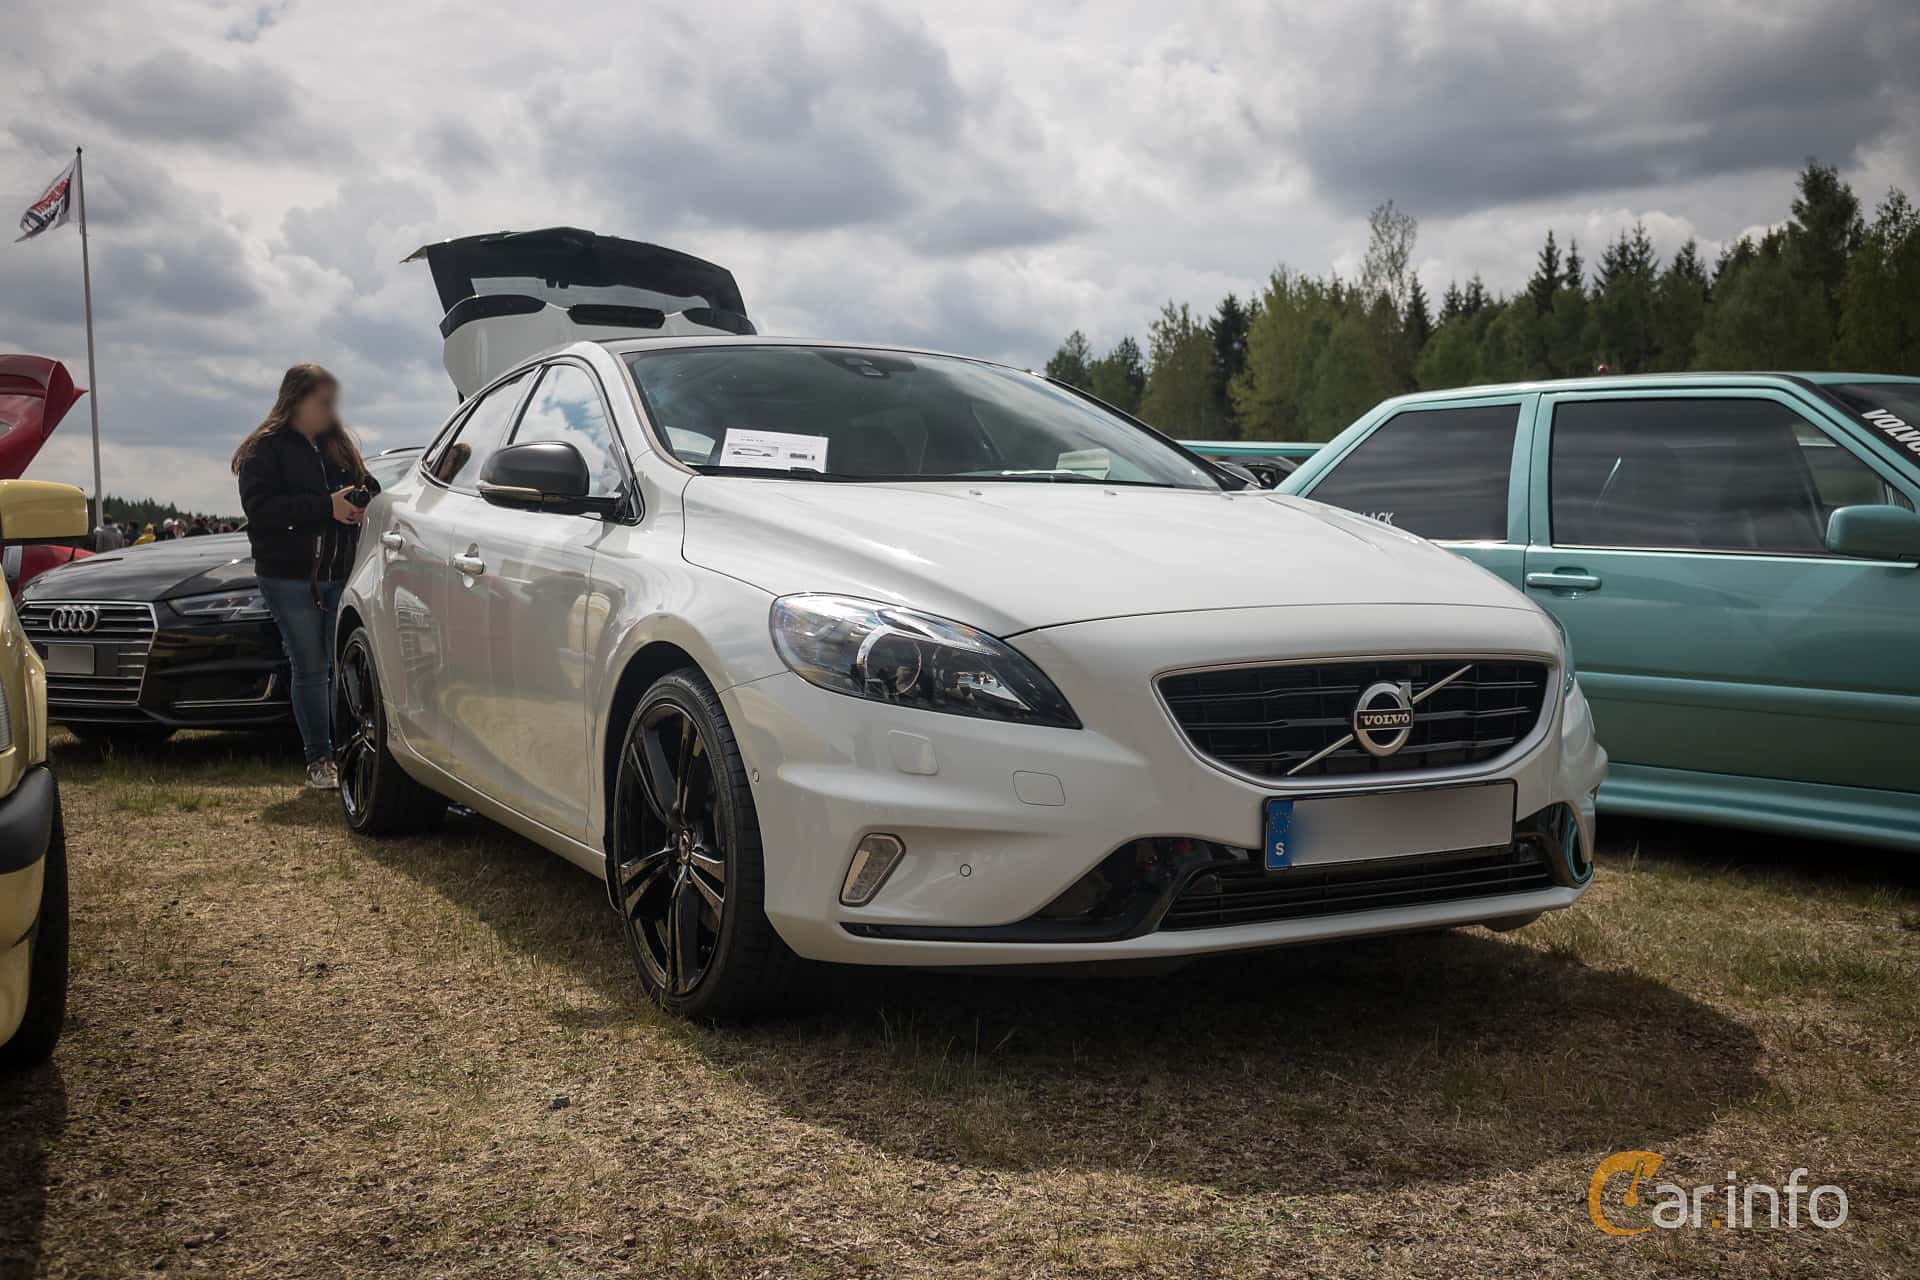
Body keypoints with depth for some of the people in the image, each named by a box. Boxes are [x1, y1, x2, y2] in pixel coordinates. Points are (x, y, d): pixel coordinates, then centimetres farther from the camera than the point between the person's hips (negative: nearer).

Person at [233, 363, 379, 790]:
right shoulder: (264, 450, -2)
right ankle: (318, 760, 10)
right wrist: (327, 506, -23)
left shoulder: (340, 447, 15)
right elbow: (260, 507, -16)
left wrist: (365, 503, -7)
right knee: (310, 671, 2)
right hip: (291, 577, -4)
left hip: (342, 575, 4)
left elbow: (367, 489, 19)